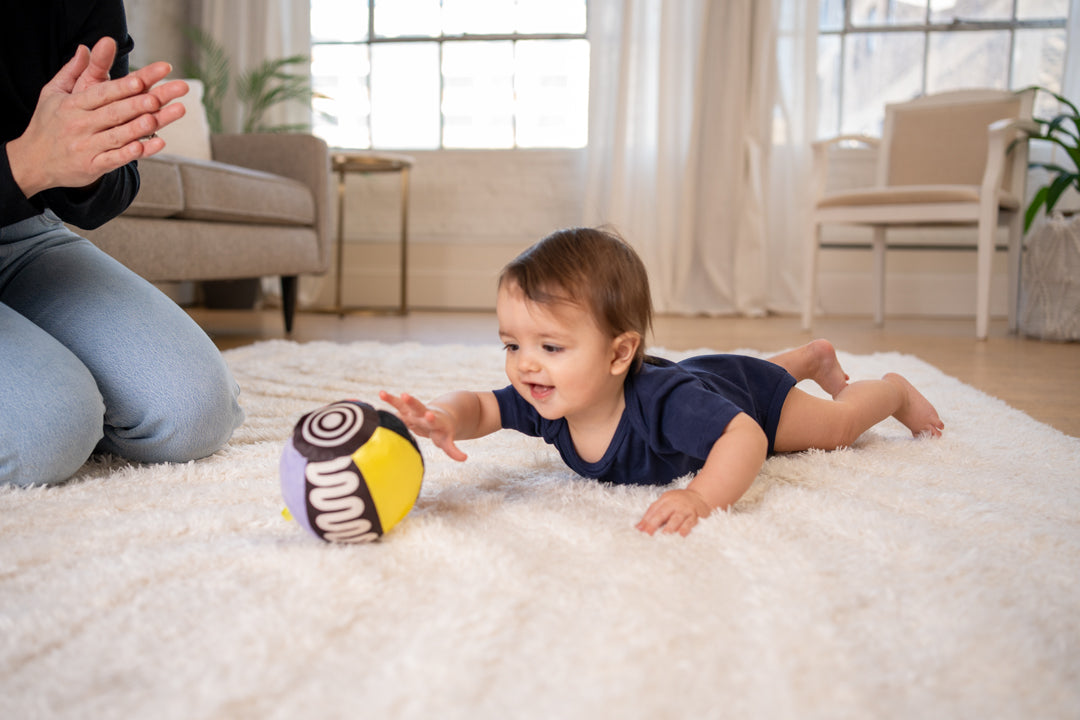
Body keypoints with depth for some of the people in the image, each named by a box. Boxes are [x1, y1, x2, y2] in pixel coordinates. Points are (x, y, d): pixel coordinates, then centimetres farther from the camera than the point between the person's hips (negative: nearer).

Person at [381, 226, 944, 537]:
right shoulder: (542, 402, -35)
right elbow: (479, 406, -34)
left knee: (836, 427, 18)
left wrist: (701, 498, -69)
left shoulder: (662, 403, -51)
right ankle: (815, 357, 67)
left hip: (746, 391, -6)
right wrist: (445, 417, -59)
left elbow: (746, 436, -53)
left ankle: (894, 390, 49)